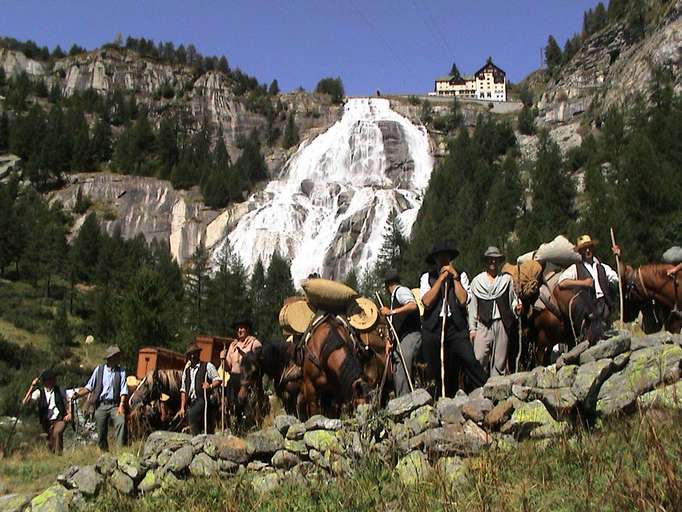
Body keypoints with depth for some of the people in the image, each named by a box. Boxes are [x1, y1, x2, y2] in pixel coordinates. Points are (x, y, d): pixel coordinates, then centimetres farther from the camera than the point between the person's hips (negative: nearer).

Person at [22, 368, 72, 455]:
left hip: (60, 419, -1)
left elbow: (67, 402, 17)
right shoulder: (39, 392, -1)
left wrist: (69, 413, -1)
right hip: (47, 422, 1)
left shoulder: (60, 390, 5)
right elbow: (24, 402, -14)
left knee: (57, 432, -31)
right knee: (50, 445, 4)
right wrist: (32, 387, -17)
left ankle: (59, 454, -25)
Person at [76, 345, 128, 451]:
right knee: (101, 432, 5)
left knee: (121, 422, -26)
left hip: (115, 405, -1)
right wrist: (78, 394, -4)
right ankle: (104, 452, 21)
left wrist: (121, 405, -15)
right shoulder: (99, 370, 7)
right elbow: (89, 387, 10)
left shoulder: (121, 371, 5)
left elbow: (123, 390, -2)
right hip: (101, 405, 1)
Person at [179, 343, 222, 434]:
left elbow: (218, 380, -1)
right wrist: (182, 407, 11)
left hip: (203, 400, -5)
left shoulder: (207, 366, 7)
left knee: (193, 414, -25)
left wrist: (210, 386, -22)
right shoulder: (186, 370, 21)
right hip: (190, 403, 5)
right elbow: (183, 390, 18)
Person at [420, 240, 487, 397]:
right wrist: (441, 279, -7)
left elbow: (463, 300, -6)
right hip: (433, 328, 1)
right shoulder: (427, 277, 9)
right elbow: (426, 301, -9)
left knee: (470, 361, -18)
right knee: (438, 370, 5)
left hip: (457, 327, -1)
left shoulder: (461, 276, 9)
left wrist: (455, 278, -7)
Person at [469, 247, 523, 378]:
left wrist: (517, 307, -11)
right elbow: (472, 306, 10)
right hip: (483, 324, 0)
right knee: (479, 357, -12)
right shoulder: (477, 281, 12)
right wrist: (472, 328, 5)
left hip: (502, 324, 1)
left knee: (499, 359, 1)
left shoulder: (507, 279, 12)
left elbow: (513, 299, 13)